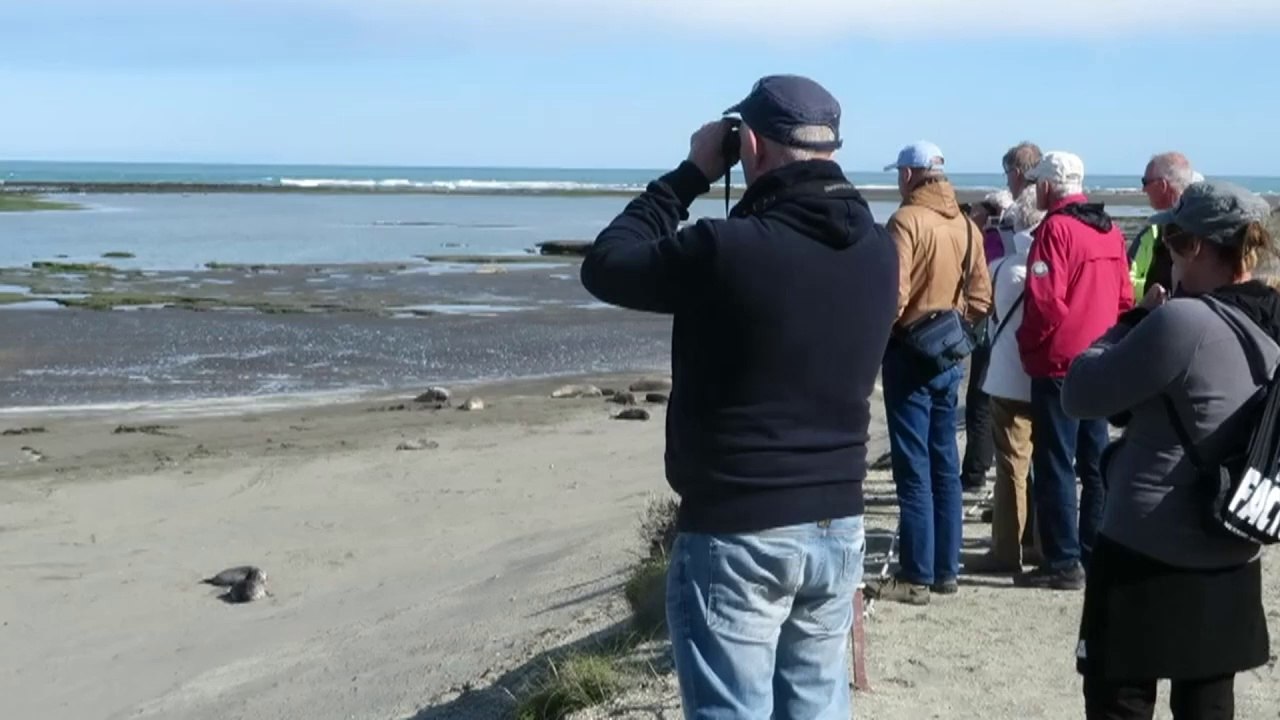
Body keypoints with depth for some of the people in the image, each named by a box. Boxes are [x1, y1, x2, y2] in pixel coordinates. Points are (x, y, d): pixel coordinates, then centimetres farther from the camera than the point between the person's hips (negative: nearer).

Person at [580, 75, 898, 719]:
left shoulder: (727, 248, -19)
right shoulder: (877, 250, 0)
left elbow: (605, 266, -3)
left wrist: (691, 175, 3)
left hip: (736, 534, -6)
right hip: (837, 527, 6)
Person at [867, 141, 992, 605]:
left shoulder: (907, 220, -14)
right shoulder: (967, 225, 6)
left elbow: (893, 296, -19)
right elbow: (981, 298, 7)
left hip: (910, 353, -7)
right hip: (949, 356, 7)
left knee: (913, 468, -3)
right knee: (945, 464, 12)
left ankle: (916, 577, 0)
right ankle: (946, 570, 19)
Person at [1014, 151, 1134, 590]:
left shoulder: (1056, 228, -14)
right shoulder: (1108, 230, 9)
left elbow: (1046, 302, -20)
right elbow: (1124, 299, 12)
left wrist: (1027, 342, -5)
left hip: (1059, 363, -8)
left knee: (1055, 464, -2)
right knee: (1095, 463, 13)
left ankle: (1063, 563, 0)